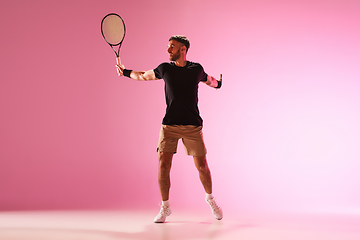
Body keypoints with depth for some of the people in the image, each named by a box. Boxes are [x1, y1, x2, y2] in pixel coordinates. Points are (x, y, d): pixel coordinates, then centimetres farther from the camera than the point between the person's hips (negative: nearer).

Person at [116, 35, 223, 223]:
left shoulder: (196, 69, 3)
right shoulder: (165, 68, 4)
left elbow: (210, 81, 27)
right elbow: (144, 76, 22)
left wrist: (218, 82, 15)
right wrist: (125, 72, 24)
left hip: (193, 125, 0)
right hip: (169, 125, 1)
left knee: (201, 165, 2)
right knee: (163, 164, -8)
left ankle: (210, 198, 29)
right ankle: (165, 206, 8)